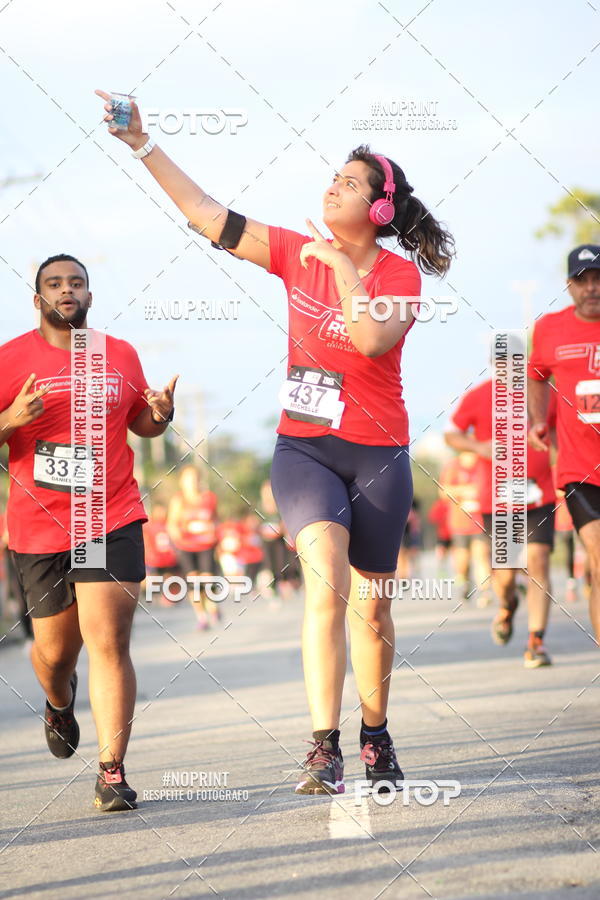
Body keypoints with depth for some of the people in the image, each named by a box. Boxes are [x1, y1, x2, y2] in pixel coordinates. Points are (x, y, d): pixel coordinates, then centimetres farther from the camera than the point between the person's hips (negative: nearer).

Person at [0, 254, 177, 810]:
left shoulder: (121, 356, 8)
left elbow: (140, 422, 21)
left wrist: (161, 414, -1)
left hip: (112, 522, 0)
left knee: (108, 644, -11)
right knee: (55, 649, 12)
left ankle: (111, 773, -9)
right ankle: (60, 702, 49)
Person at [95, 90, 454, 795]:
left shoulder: (402, 276, -6)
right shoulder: (298, 253, 1)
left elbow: (372, 339, -25)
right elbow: (209, 216, -2)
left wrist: (342, 268, -22)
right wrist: (143, 144, -5)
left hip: (378, 457, 0)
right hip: (303, 448, 0)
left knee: (371, 605, 9)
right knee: (327, 583, -20)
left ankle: (375, 735, 31)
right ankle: (324, 753, -27)